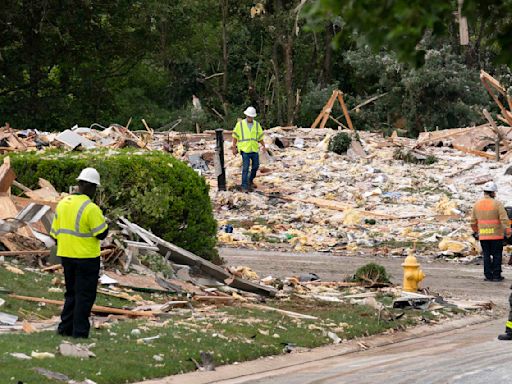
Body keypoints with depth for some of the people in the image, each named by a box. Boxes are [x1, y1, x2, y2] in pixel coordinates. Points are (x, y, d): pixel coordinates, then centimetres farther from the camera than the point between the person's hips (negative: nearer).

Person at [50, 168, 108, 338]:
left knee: (72, 293, 19)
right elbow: (101, 233, -15)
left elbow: (56, 232, 11)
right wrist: (103, 220, 3)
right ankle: (80, 332, 2)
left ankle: (65, 328, 19)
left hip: (66, 255, 7)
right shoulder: (91, 208, -18)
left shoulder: (63, 203, 6)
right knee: (85, 295, 1)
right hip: (86, 258, -7)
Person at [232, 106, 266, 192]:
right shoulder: (240, 124, -2)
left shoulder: (257, 125, 7)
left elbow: (260, 137, 13)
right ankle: (244, 187, -6)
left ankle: (250, 180, 35)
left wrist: (263, 146, 1)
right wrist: (234, 148, -2)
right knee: (245, 168, -10)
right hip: (245, 150, -4)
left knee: (255, 166, 8)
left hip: (254, 150, 4)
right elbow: (235, 136, 2)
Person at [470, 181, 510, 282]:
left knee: (486, 255, 9)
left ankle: (488, 276, 9)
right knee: (497, 255, 5)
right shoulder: (497, 204, -10)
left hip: (483, 236, 4)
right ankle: (496, 275, 5)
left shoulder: (477, 204, 4)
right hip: (496, 235, -4)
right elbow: (504, 219, -14)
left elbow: (473, 221, 13)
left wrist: (475, 232, 25)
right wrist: (508, 232, -6)